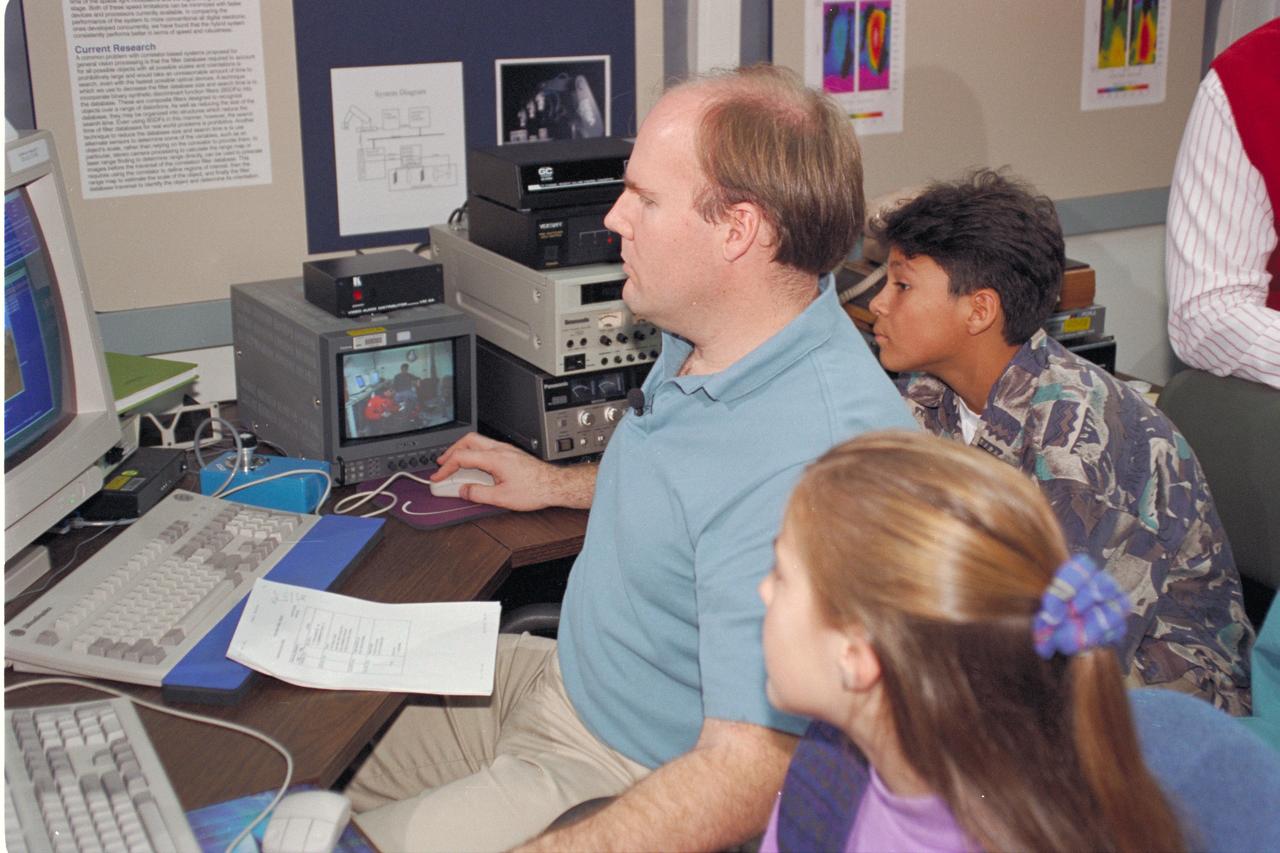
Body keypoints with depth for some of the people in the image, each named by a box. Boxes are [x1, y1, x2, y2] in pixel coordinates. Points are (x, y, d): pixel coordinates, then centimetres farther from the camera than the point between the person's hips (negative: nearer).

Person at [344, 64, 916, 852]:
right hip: (565, 675, 9)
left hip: (627, 782, -9)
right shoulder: (711, 341, -2)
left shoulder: (814, 458, -35)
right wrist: (559, 484, 24)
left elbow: (745, 777, -35)